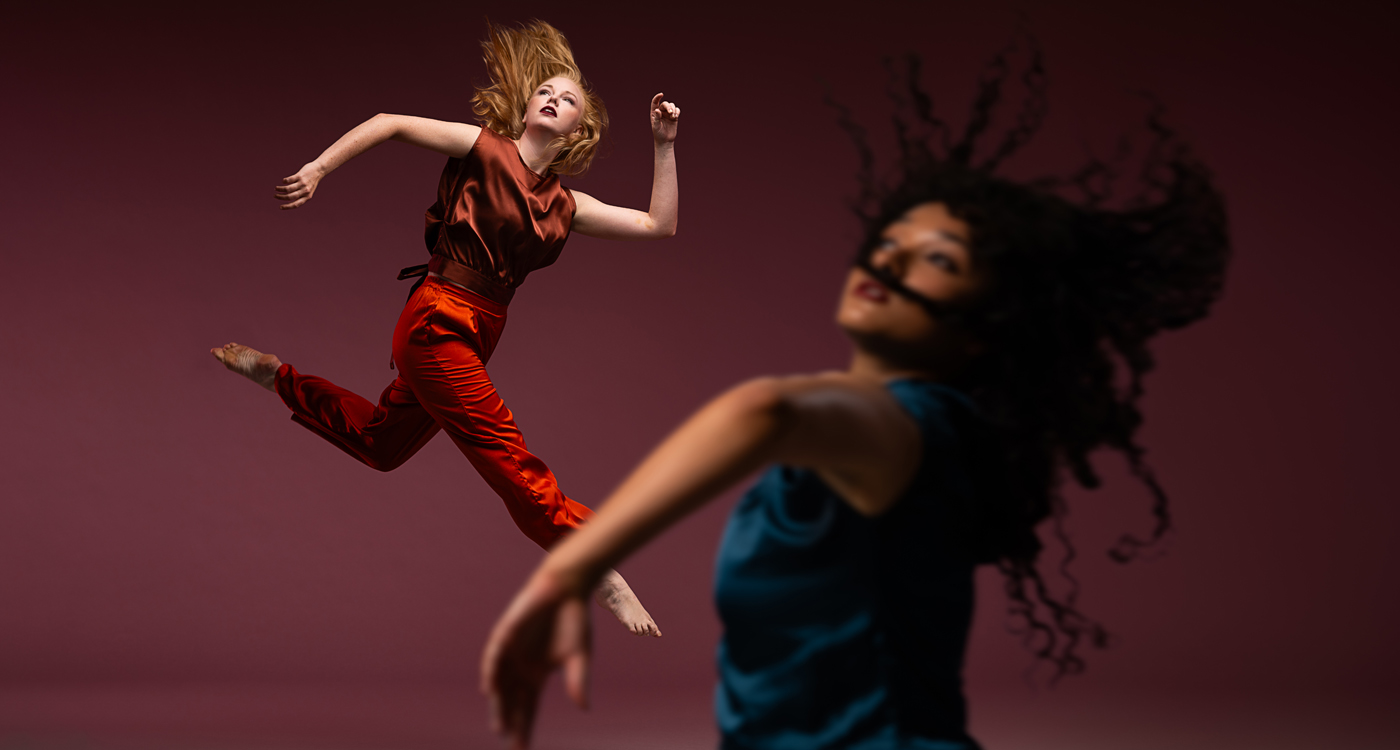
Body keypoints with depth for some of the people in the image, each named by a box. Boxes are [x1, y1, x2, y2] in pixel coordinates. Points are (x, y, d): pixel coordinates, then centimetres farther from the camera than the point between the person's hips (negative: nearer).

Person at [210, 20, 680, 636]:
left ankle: (275, 376, 43)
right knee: (515, 467, -8)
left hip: (474, 337, 8)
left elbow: (659, 224, 6)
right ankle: (602, 576, -2)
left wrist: (665, 145, 3)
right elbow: (389, 124, -3)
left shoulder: (565, 207, 7)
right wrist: (317, 169, -10)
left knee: (380, 443, 26)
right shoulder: (483, 148, -7)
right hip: (437, 324, -8)